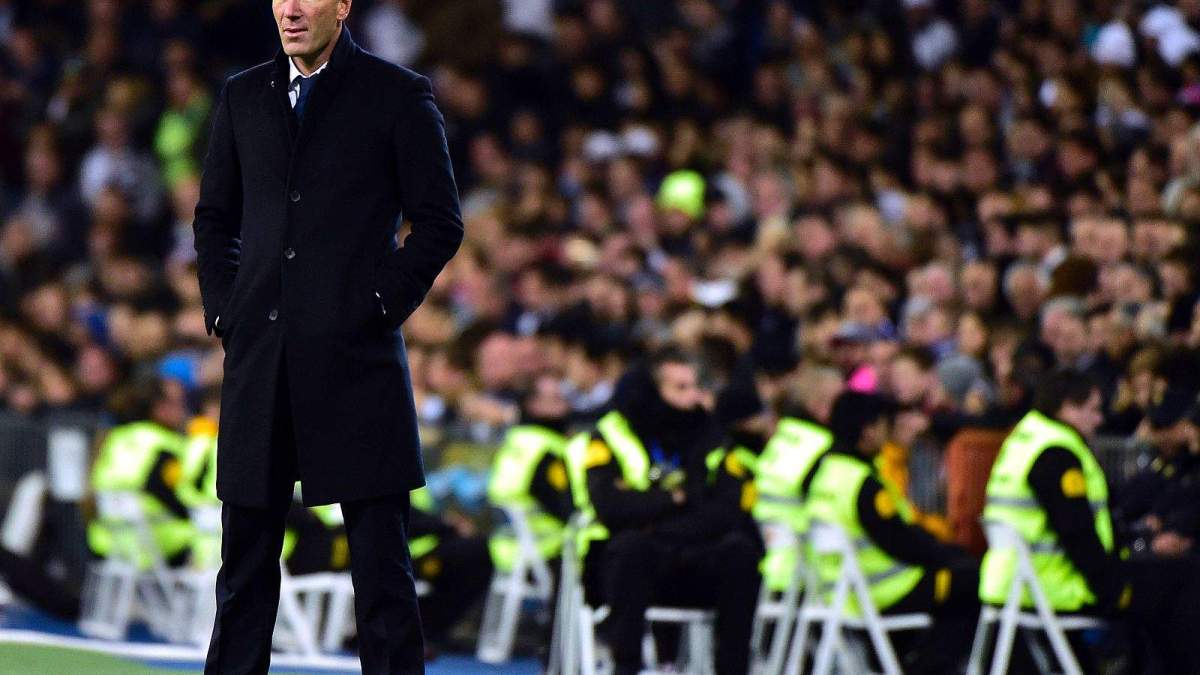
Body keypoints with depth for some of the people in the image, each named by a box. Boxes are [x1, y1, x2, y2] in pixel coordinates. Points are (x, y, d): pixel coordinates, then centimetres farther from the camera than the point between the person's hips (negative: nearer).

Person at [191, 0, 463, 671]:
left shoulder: (397, 94, 0)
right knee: (246, 554, 7)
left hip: (355, 356, -4)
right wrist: (223, 306, 8)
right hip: (259, 357, 4)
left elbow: (441, 221, 0)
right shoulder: (243, 96, 13)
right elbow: (215, 217, 21)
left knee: (380, 559, -2)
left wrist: (382, 305, -8)